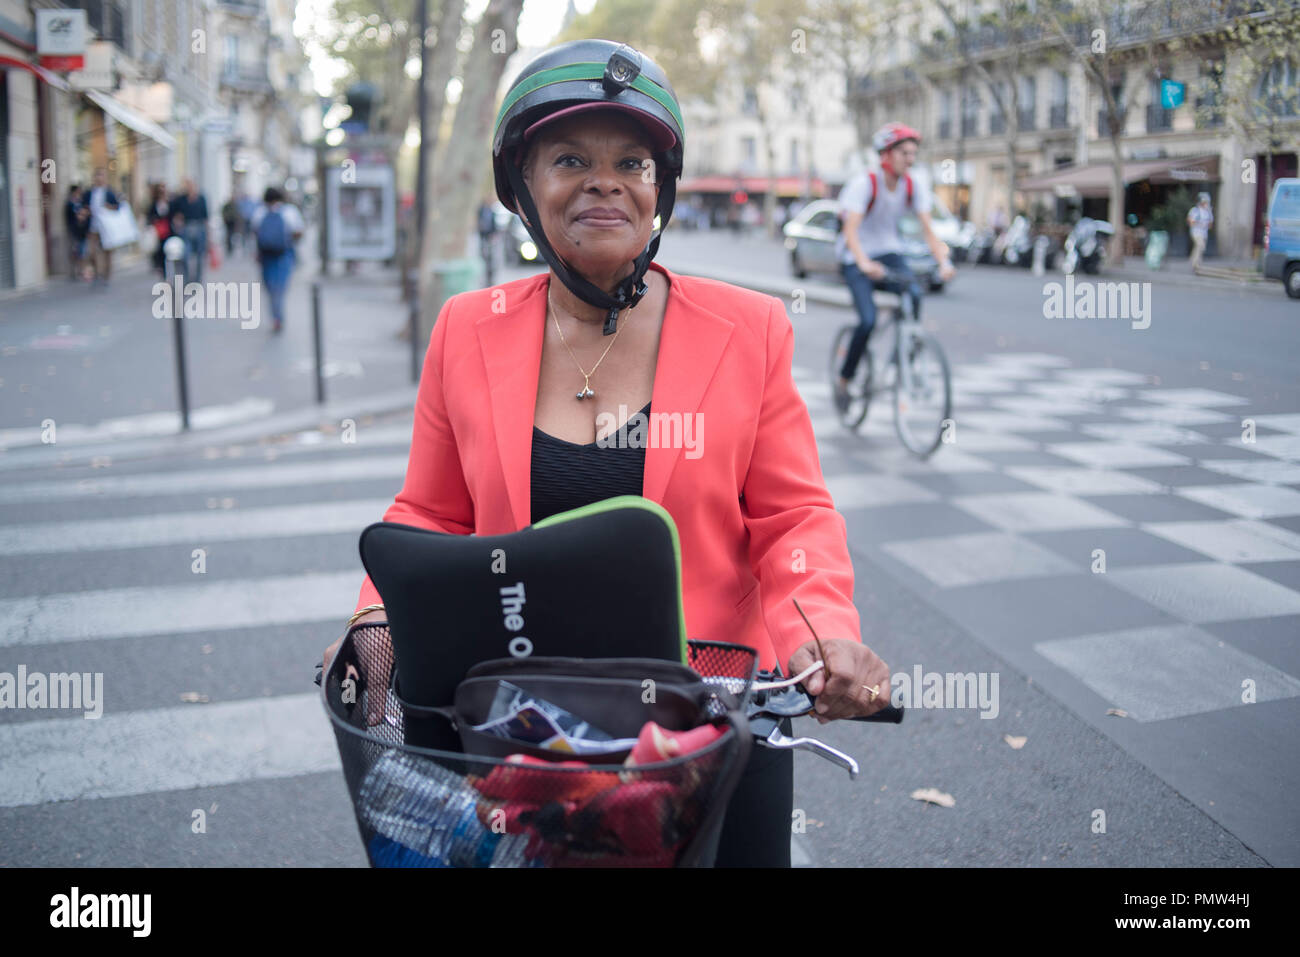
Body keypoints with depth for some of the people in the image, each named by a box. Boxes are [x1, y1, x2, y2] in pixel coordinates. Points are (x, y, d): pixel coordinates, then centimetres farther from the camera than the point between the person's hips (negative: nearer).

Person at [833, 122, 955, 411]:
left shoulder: (914, 187, -5)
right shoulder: (865, 184, -18)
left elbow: (928, 230, -11)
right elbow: (851, 231, -30)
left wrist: (944, 261, -29)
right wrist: (864, 263, -47)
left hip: (890, 253, 4)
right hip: (857, 259, -4)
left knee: (914, 293, -28)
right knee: (868, 320, -22)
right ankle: (843, 381, -1)